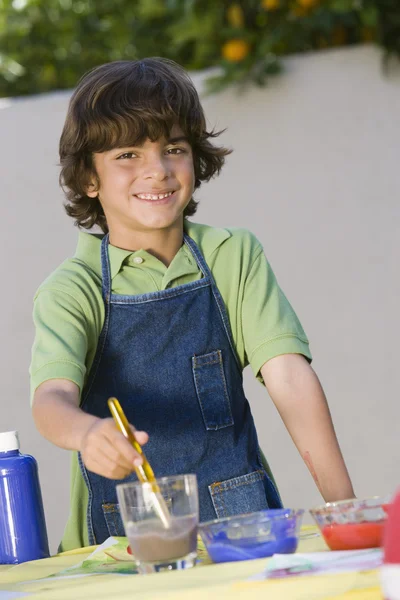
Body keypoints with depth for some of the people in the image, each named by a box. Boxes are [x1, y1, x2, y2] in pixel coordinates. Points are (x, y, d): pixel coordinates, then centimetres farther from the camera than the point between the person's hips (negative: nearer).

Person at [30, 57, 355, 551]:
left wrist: (342, 504, -13)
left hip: (241, 517, 0)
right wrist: (88, 432, -43)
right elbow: (52, 397, -19)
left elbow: (288, 375, -2)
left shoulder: (233, 258, 7)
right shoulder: (74, 289, -2)